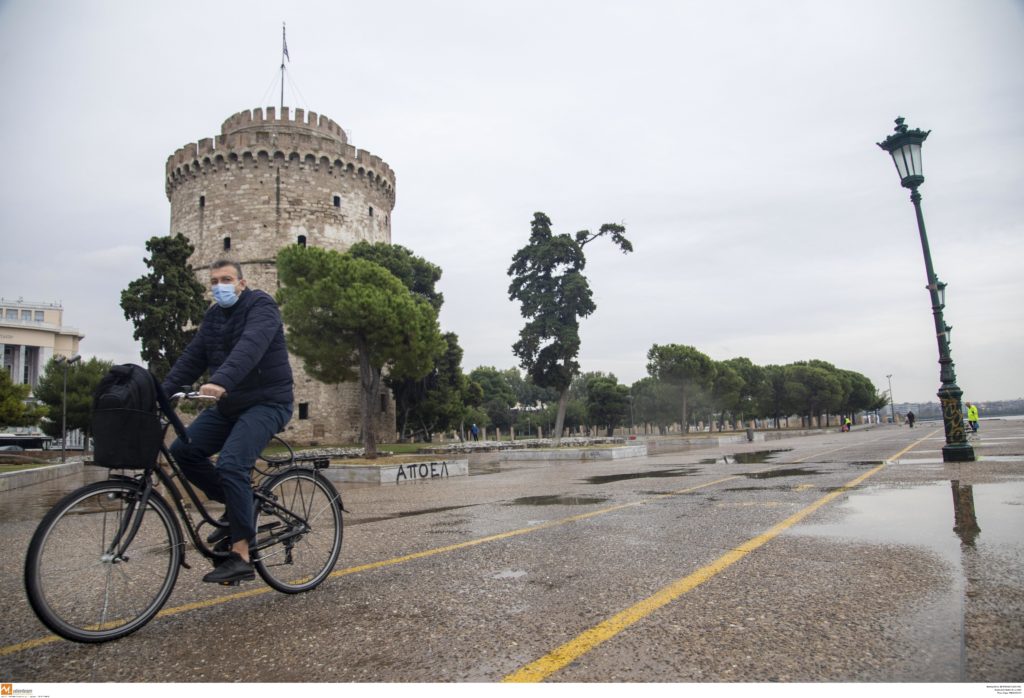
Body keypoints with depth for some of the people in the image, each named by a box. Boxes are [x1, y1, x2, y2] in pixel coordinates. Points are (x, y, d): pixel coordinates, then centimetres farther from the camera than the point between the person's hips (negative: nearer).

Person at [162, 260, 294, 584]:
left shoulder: (261, 305, -11)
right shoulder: (213, 316, 13)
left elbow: (250, 346, -30)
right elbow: (192, 357, 6)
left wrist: (220, 382, -44)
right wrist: (162, 392, -8)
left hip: (267, 402, -8)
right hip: (229, 404, 8)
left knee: (230, 464, -23)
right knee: (183, 450, -4)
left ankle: (241, 557, -15)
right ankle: (238, 503, 12)